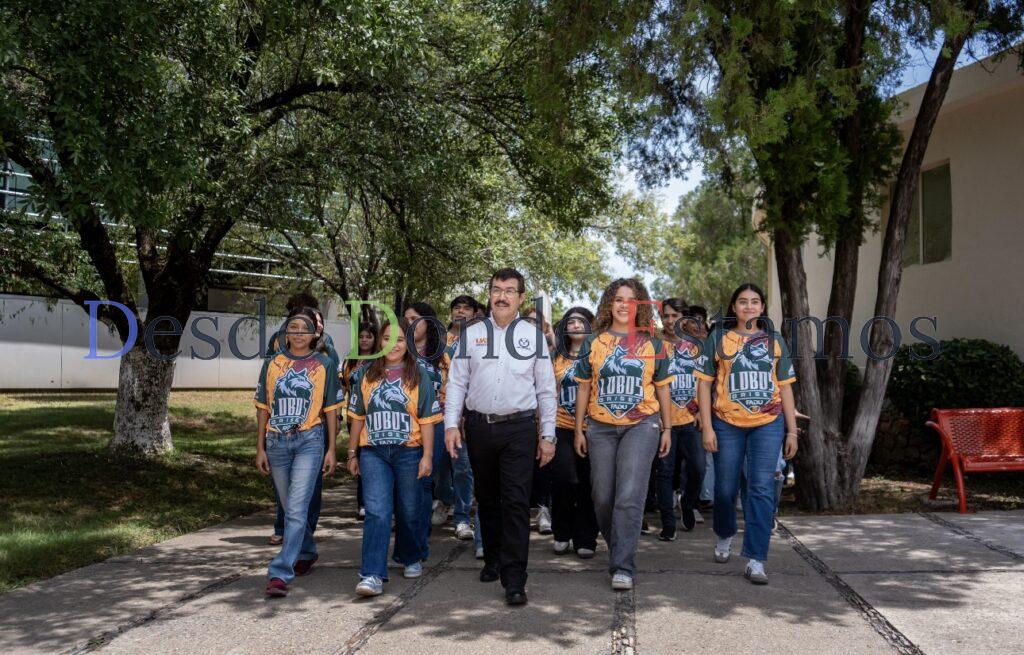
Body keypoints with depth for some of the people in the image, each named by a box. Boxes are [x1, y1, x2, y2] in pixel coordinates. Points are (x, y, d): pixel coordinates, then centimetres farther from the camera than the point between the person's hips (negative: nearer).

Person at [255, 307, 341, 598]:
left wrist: (331, 450, -1)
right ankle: (306, 553, 38)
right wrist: (260, 448, 5)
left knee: (296, 508, -12)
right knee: (291, 508, 15)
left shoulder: (324, 364, 0)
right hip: (277, 442, 3)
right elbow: (263, 408, 9)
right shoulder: (272, 363, 5)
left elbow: (331, 409, 2)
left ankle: (280, 573, -11)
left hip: (309, 441, -3)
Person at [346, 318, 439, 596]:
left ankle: (411, 558, 34)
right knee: (377, 511, -10)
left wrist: (427, 456, -8)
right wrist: (352, 453, 11)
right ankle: (373, 575, -11)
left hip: (408, 451, -1)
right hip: (373, 452, 1)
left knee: (409, 511, 11)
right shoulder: (368, 375, 8)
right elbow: (358, 417, 12)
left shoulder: (418, 375, 0)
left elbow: (427, 419, -2)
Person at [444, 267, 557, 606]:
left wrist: (548, 436, 2)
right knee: (487, 499, 14)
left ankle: (514, 579, -5)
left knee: (516, 502, -7)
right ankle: (493, 559, 32)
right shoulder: (472, 334, 7)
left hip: (519, 428, -2)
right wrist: (451, 424, -4)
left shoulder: (533, 336, 4)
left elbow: (546, 388, 6)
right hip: (479, 426, 2)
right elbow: (457, 382, 6)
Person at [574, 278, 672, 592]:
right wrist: (579, 429, 5)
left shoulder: (652, 343, 6)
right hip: (601, 428, 2)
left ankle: (623, 566, -7)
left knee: (629, 497, -12)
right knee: (603, 498, 6)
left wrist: (667, 429, 8)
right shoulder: (593, 342, 7)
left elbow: (662, 388, 11)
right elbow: (584, 388, 9)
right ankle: (618, 549, 29)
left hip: (641, 426, -2)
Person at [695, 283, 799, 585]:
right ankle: (725, 536, 39)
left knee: (762, 489, -7)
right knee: (725, 489, 10)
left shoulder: (774, 341, 9)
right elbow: (704, 383, 1)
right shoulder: (718, 338, 3)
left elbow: (785, 387, 11)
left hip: (768, 424, 1)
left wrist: (792, 431, 6)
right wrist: (706, 427, -6)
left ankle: (755, 560, -2)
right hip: (727, 424, -1)